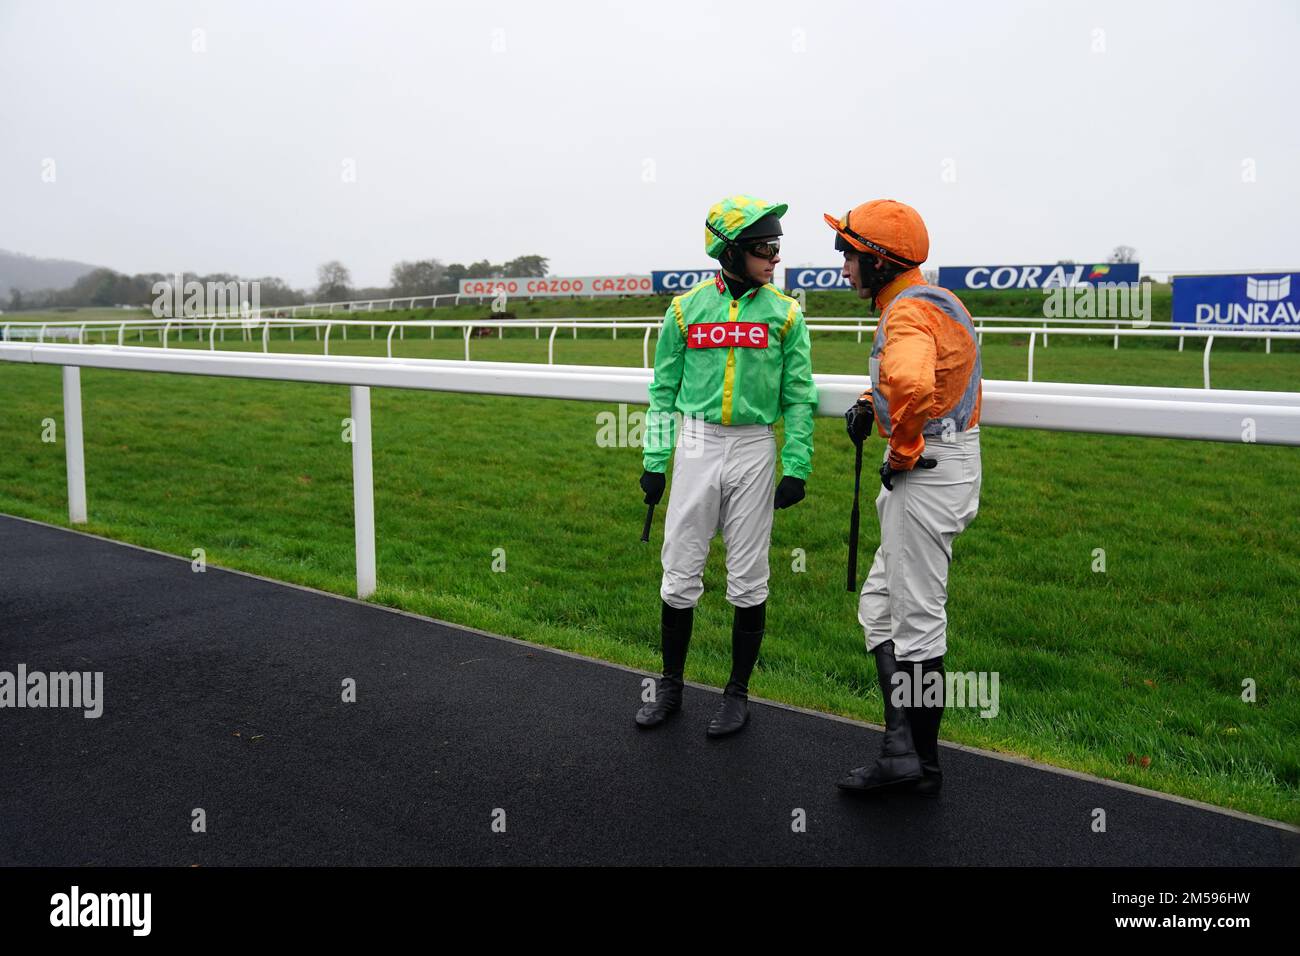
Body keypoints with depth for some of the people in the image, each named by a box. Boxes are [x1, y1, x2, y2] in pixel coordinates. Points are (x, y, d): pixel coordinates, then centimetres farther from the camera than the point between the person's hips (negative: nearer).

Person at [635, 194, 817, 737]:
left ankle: (737, 694, 21)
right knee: (679, 574, 6)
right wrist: (654, 461, 2)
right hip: (696, 447, 1)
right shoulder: (686, 309, 2)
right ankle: (670, 687, 23)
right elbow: (663, 391, 7)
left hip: (754, 451, 0)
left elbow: (799, 397, 2)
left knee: (748, 581, 5)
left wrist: (797, 467, -5)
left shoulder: (785, 314, 1)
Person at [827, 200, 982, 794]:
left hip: (925, 471, -11)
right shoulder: (933, 301, 16)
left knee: (917, 620, -1)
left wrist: (902, 451, -23)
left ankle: (919, 761, 12)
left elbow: (912, 383, -40)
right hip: (946, 465, 11)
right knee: (880, 606, 14)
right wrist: (870, 402, 14)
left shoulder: (909, 310, -18)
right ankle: (903, 744, 15)